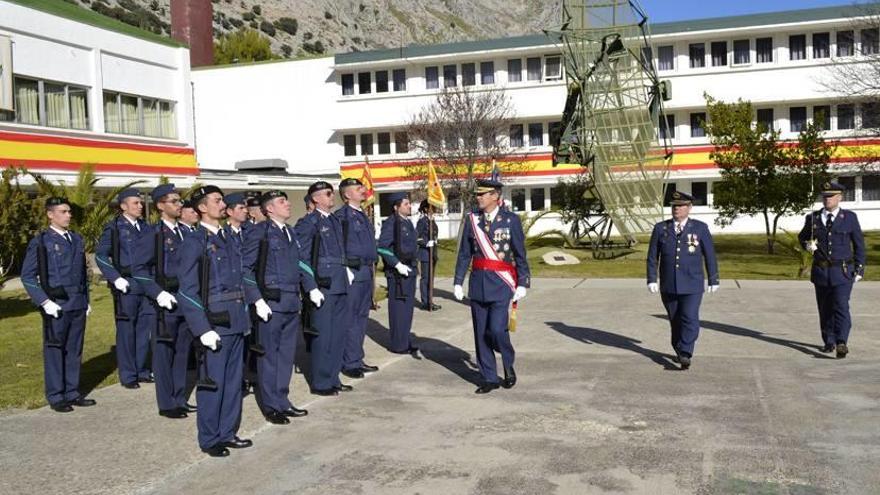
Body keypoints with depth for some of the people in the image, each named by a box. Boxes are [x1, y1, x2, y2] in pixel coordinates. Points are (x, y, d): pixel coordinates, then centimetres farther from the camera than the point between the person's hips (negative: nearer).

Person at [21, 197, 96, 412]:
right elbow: (27, 276, -5)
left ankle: (72, 393, 20)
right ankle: (56, 397, 11)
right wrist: (44, 302, -12)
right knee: (55, 351, 2)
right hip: (56, 306, -5)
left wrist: (86, 300, 15)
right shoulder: (40, 242, -3)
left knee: (75, 351, 10)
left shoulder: (77, 240, 14)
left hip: (78, 305, 5)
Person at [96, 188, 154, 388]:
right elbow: (101, 255, -5)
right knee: (126, 331, 2)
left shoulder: (145, 227, 12)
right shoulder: (114, 228, -3)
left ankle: (141, 370, 21)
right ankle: (128, 375, 12)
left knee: (145, 328, 9)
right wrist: (115, 278, -13)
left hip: (147, 284, 5)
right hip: (127, 286, -5)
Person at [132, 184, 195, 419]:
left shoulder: (184, 231, 11)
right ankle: (166, 404, 12)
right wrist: (158, 294, -17)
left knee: (182, 351, 12)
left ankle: (180, 399, 22)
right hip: (167, 302, -6)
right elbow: (140, 268, -10)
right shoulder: (155, 234, -7)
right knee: (164, 353, 3)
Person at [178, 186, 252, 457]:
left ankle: (227, 432, 26)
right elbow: (188, 292, -11)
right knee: (213, 382, 1)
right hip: (215, 322, -7)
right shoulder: (195, 242, -8)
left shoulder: (226, 239, 14)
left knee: (234, 380, 13)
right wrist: (203, 329, -17)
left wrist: (244, 316, 12)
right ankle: (209, 439, 15)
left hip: (236, 321, 7)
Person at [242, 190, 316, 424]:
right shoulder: (258, 232, -7)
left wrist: (311, 287, 9)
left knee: (287, 354, 14)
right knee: (269, 355, 2)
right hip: (270, 303, -7)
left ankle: (282, 401, 26)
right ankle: (271, 406, 13)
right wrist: (257, 300, -17)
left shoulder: (289, 233, 16)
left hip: (292, 303, 7)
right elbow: (245, 268, -11)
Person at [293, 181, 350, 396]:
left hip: (339, 286, 8)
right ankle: (321, 383, 11)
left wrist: (345, 275, 13)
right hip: (323, 286, -8)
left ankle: (333, 379, 24)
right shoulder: (309, 223, -8)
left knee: (338, 335, 13)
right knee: (322, 336, 0)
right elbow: (302, 258, -12)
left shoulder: (335, 221, 15)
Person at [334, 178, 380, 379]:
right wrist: (346, 270, -18)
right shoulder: (341, 216, -10)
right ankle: (350, 363, 3)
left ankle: (357, 360, 22)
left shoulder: (362, 215, 18)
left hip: (367, 272, 9)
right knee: (350, 319, -4)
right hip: (353, 272, -9)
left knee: (362, 317, 13)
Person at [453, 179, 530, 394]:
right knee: (481, 333, 6)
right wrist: (458, 281, 3)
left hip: (501, 284, -4)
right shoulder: (472, 219, 5)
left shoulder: (511, 219, -3)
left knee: (497, 329, -13)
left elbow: (520, 254, -1)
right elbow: (464, 254, 7)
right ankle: (490, 379, 17)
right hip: (478, 283, 4)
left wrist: (522, 284, -3)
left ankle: (508, 365, 16)